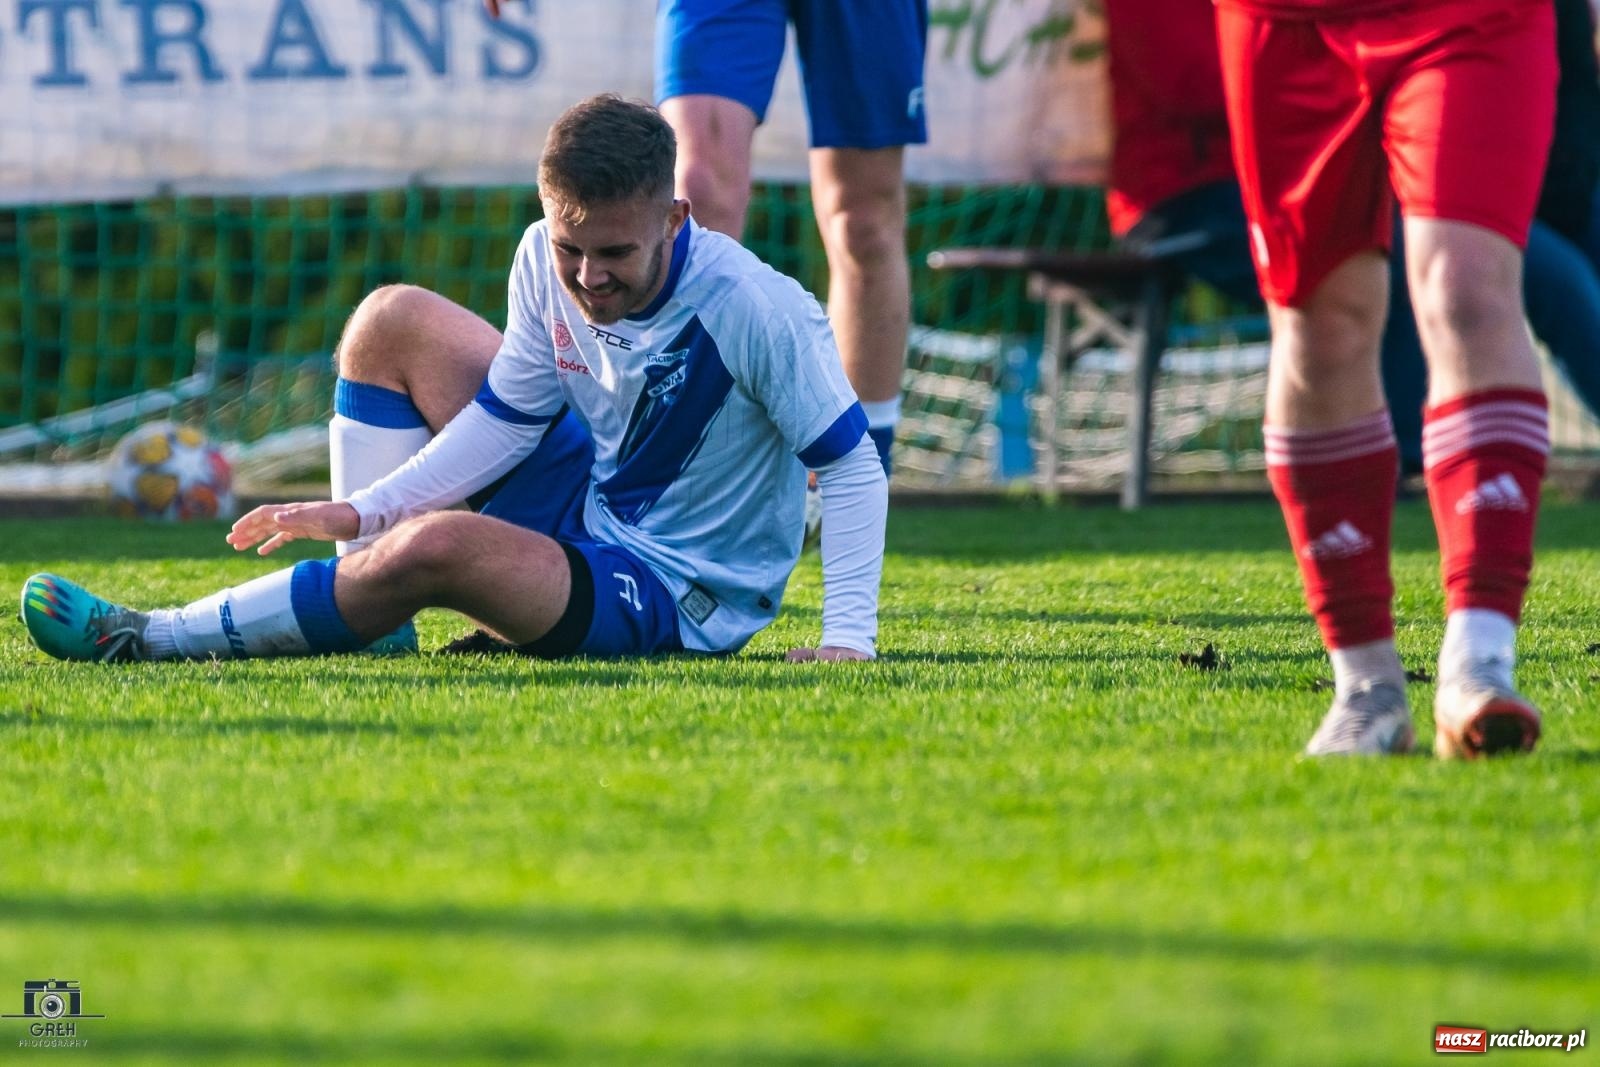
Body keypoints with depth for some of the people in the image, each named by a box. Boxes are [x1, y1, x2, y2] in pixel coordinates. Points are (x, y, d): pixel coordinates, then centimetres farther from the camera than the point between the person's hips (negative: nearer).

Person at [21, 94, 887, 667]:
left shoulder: (755, 310, -29)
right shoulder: (546, 260, -10)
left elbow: (853, 465, -21)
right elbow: (506, 418, 2)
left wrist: (847, 635, -30)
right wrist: (362, 513, -6)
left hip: (673, 596, -8)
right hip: (583, 493, 8)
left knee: (435, 545, -34)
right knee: (391, 320, 3)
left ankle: (151, 641, -18)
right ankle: (368, 622, 0)